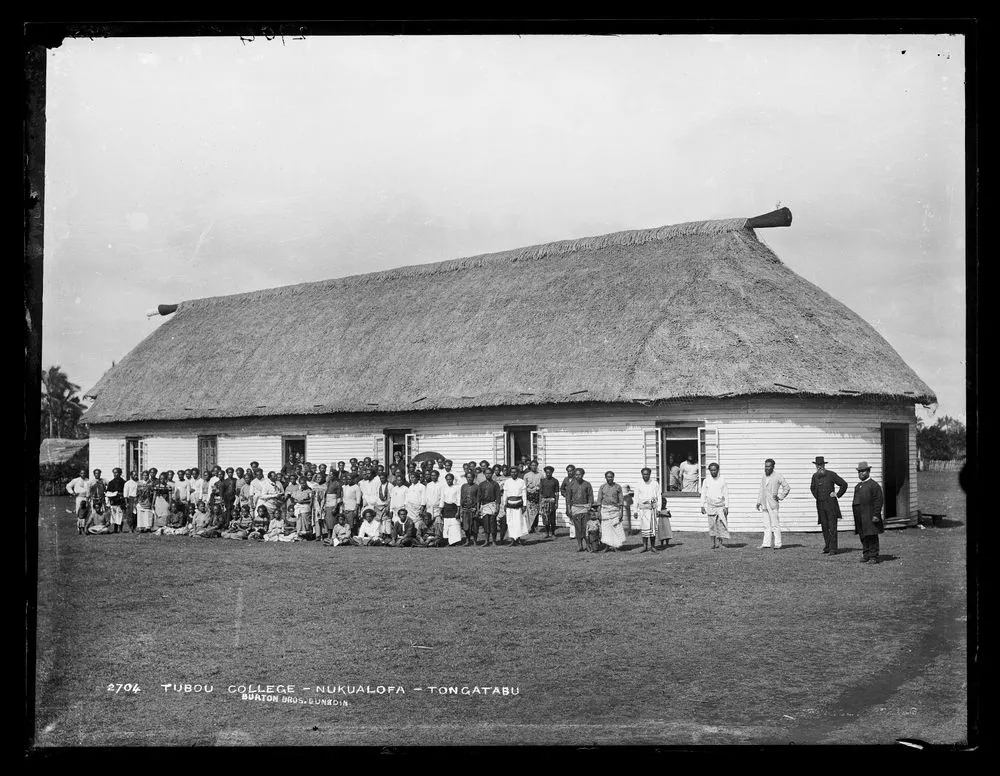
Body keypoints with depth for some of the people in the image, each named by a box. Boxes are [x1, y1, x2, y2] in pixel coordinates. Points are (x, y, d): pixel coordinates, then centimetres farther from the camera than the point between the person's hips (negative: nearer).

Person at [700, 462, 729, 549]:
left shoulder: (722, 479, 1)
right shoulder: (707, 480, 4)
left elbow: (726, 494, 2)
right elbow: (703, 494, 8)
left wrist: (726, 507, -4)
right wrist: (702, 506, 2)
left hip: (721, 506, -1)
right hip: (711, 506, 1)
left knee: (722, 524, -5)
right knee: (712, 525, 0)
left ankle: (720, 542, 4)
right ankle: (713, 543, 6)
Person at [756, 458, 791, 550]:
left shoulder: (777, 476, -4)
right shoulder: (763, 477, 15)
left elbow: (787, 488, -1)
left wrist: (780, 497, -4)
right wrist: (758, 502, 12)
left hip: (773, 504, -6)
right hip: (765, 504, 6)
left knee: (775, 524, -5)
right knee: (767, 525, 6)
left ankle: (777, 544, 0)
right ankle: (766, 544, 6)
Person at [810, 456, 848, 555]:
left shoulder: (831, 475, -6)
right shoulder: (815, 476, 9)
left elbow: (844, 485, 0)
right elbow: (812, 488, 28)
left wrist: (837, 495, -3)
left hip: (831, 505, -5)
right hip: (820, 505, 5)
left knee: (832, 528, -6)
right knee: (824, 527, 7)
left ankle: (833, 549, -5)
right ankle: (827, 547, 16)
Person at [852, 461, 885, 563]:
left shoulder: (874, 485, -6)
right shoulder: (858, 486, 19)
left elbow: (879, 501, -11)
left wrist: (876, 515, -17)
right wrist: (855, 515, 18)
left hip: (869, 516, -8)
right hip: (859, 516, 8)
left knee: (872, 536, -6)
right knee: (863, 536, 11)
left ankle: (874, 556, -3)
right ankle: (866, 554, 18)